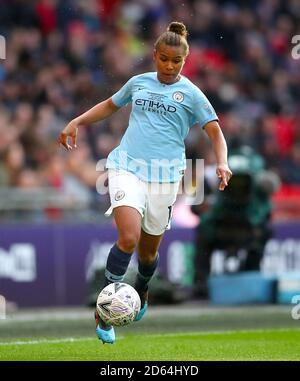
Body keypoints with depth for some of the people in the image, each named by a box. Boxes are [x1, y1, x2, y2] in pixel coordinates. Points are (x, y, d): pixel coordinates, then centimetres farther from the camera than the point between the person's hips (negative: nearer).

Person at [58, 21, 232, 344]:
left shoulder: (190, 93, 3)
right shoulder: (139, 83, 10)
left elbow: (215, 132, 0)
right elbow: (110, 105, 28)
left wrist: (222, 162, -18)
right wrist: (76, 122, 18)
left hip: (164, 175, 0)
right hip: (127, 168, 0)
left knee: (149, 250, 11)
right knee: (129, 238, -22)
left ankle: (141, 292, 46)